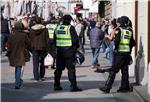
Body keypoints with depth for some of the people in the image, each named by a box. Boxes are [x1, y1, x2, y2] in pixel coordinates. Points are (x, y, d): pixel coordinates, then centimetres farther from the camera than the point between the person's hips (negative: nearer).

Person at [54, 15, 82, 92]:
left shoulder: (58, 28, 9)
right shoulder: (70, 28, -10)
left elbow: (55, 39, 14)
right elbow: (75, 39, -13)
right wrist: (76, 47, 2)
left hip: (59, 50, 6)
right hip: (69, 51, -6)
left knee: (59, 68, 13)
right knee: (71, 68, -2)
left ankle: (56, 85, 18)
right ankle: (73, 86, -3)